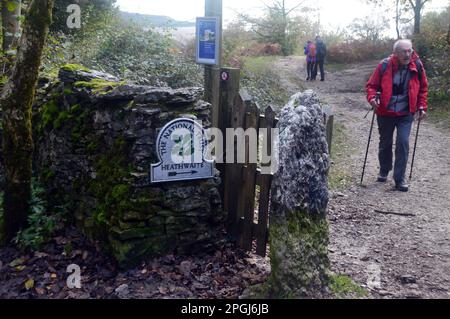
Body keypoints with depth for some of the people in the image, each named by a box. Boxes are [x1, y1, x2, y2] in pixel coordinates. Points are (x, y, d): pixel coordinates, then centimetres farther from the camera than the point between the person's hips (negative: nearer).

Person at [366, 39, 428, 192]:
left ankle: (400, 179, 1)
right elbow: (372, 85, -5)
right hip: (385, 112, 0)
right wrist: (372, 98, -24)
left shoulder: (417, 66, -7)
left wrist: (422, 107, 0)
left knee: (403, 143, -9)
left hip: (406, 113, 0)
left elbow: (423, 88, 7)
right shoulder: (384, 65, -13)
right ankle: (384, 171, 36)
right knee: (385, 143, 14)